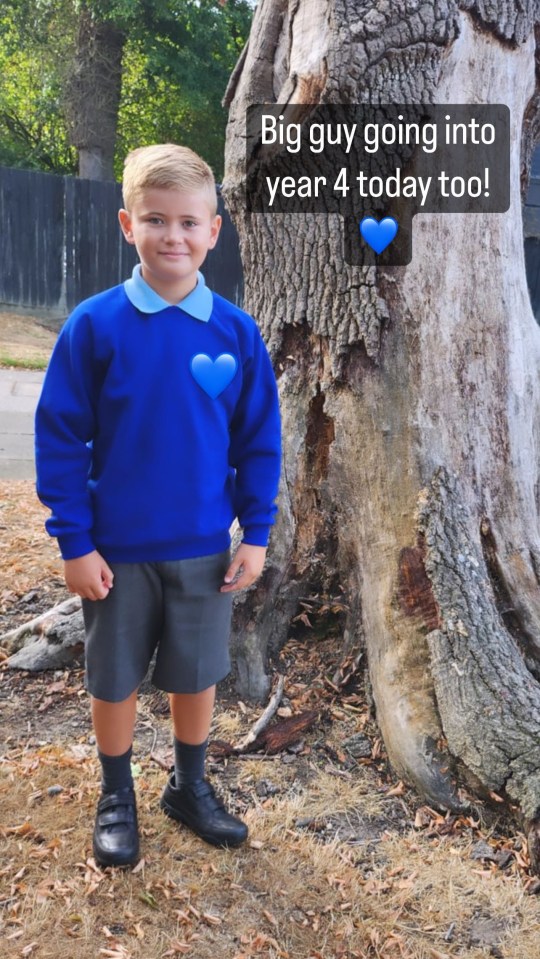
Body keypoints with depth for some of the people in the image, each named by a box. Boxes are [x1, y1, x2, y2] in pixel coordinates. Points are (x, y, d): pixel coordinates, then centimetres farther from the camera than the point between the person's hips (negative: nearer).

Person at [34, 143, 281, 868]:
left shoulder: (237, 332, -5)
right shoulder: (95, 325, -11)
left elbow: (259, 441, 1)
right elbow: (59, 437, -8)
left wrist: (256, 534, -1)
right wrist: (74, 542, -9)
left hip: (205, 550, 2)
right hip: (116, 550, -1)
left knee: (197, 675, 16)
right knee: (115, 679, 14)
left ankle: (190, 787, 40)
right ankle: (116, 797, 37)